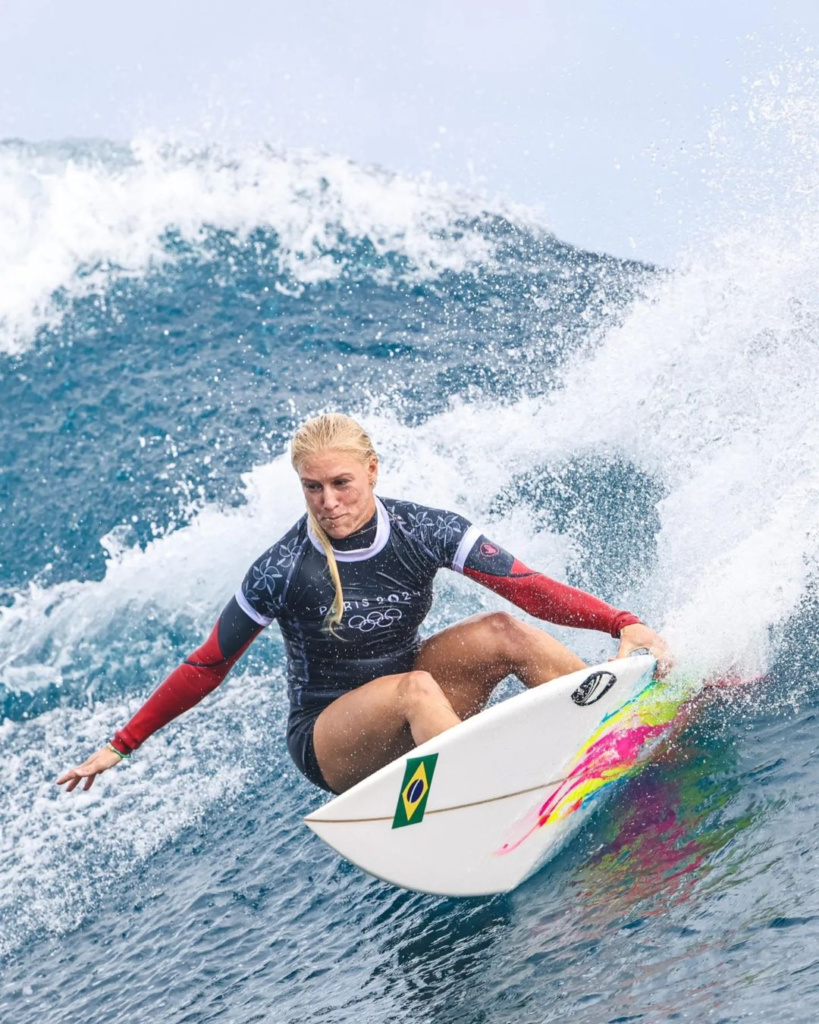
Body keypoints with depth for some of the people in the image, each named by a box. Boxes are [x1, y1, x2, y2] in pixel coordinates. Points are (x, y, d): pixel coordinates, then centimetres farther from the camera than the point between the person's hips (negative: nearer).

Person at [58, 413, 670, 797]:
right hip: (328, 740, -3)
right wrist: (120, 747, -9)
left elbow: (528, 587, -17)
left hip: (409, 712, 4)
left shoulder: (422, 532, -13)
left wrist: (623, 625, -30)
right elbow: (207, 668, -9)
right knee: (415, 689, -35)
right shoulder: (285, 571, -18)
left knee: (502, 633, -20)